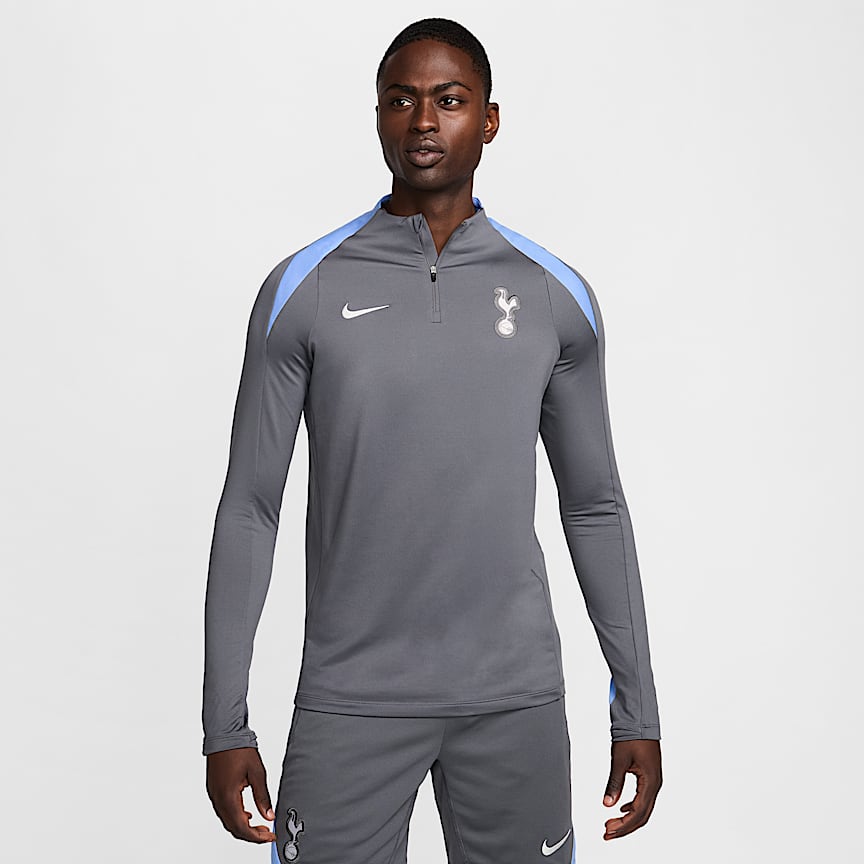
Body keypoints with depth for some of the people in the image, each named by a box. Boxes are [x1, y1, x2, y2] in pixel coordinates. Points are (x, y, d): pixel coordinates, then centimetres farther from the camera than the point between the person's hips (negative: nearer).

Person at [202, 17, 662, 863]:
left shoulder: (555, 295, 3)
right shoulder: (303, 288, -2)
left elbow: (594, 507, 9)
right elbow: (248, 509, 1)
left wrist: (638, 713, 8)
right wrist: (225, 724, -1)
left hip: (516, 698, 2)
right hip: (350, 699, -1)